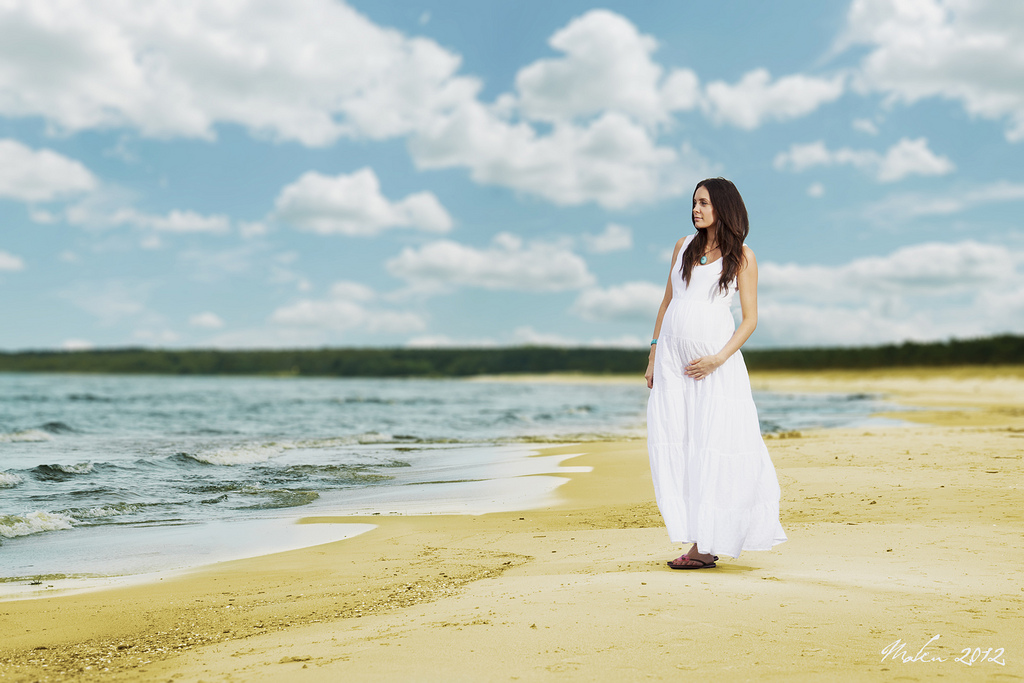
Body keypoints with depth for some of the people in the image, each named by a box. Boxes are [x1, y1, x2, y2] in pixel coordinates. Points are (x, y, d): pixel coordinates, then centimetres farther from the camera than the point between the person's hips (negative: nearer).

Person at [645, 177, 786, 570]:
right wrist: (653, 356, 12)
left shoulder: (741, 256, 1)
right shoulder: (684, 246, 13)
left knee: (712, 447, -5)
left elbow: (750, 318, -2)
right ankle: (697, 537, 5)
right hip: (672, 356, 4)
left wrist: (720, 358, -15)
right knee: (672, 444, -2)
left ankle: (706, 545, 1)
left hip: (715, 357, -4)